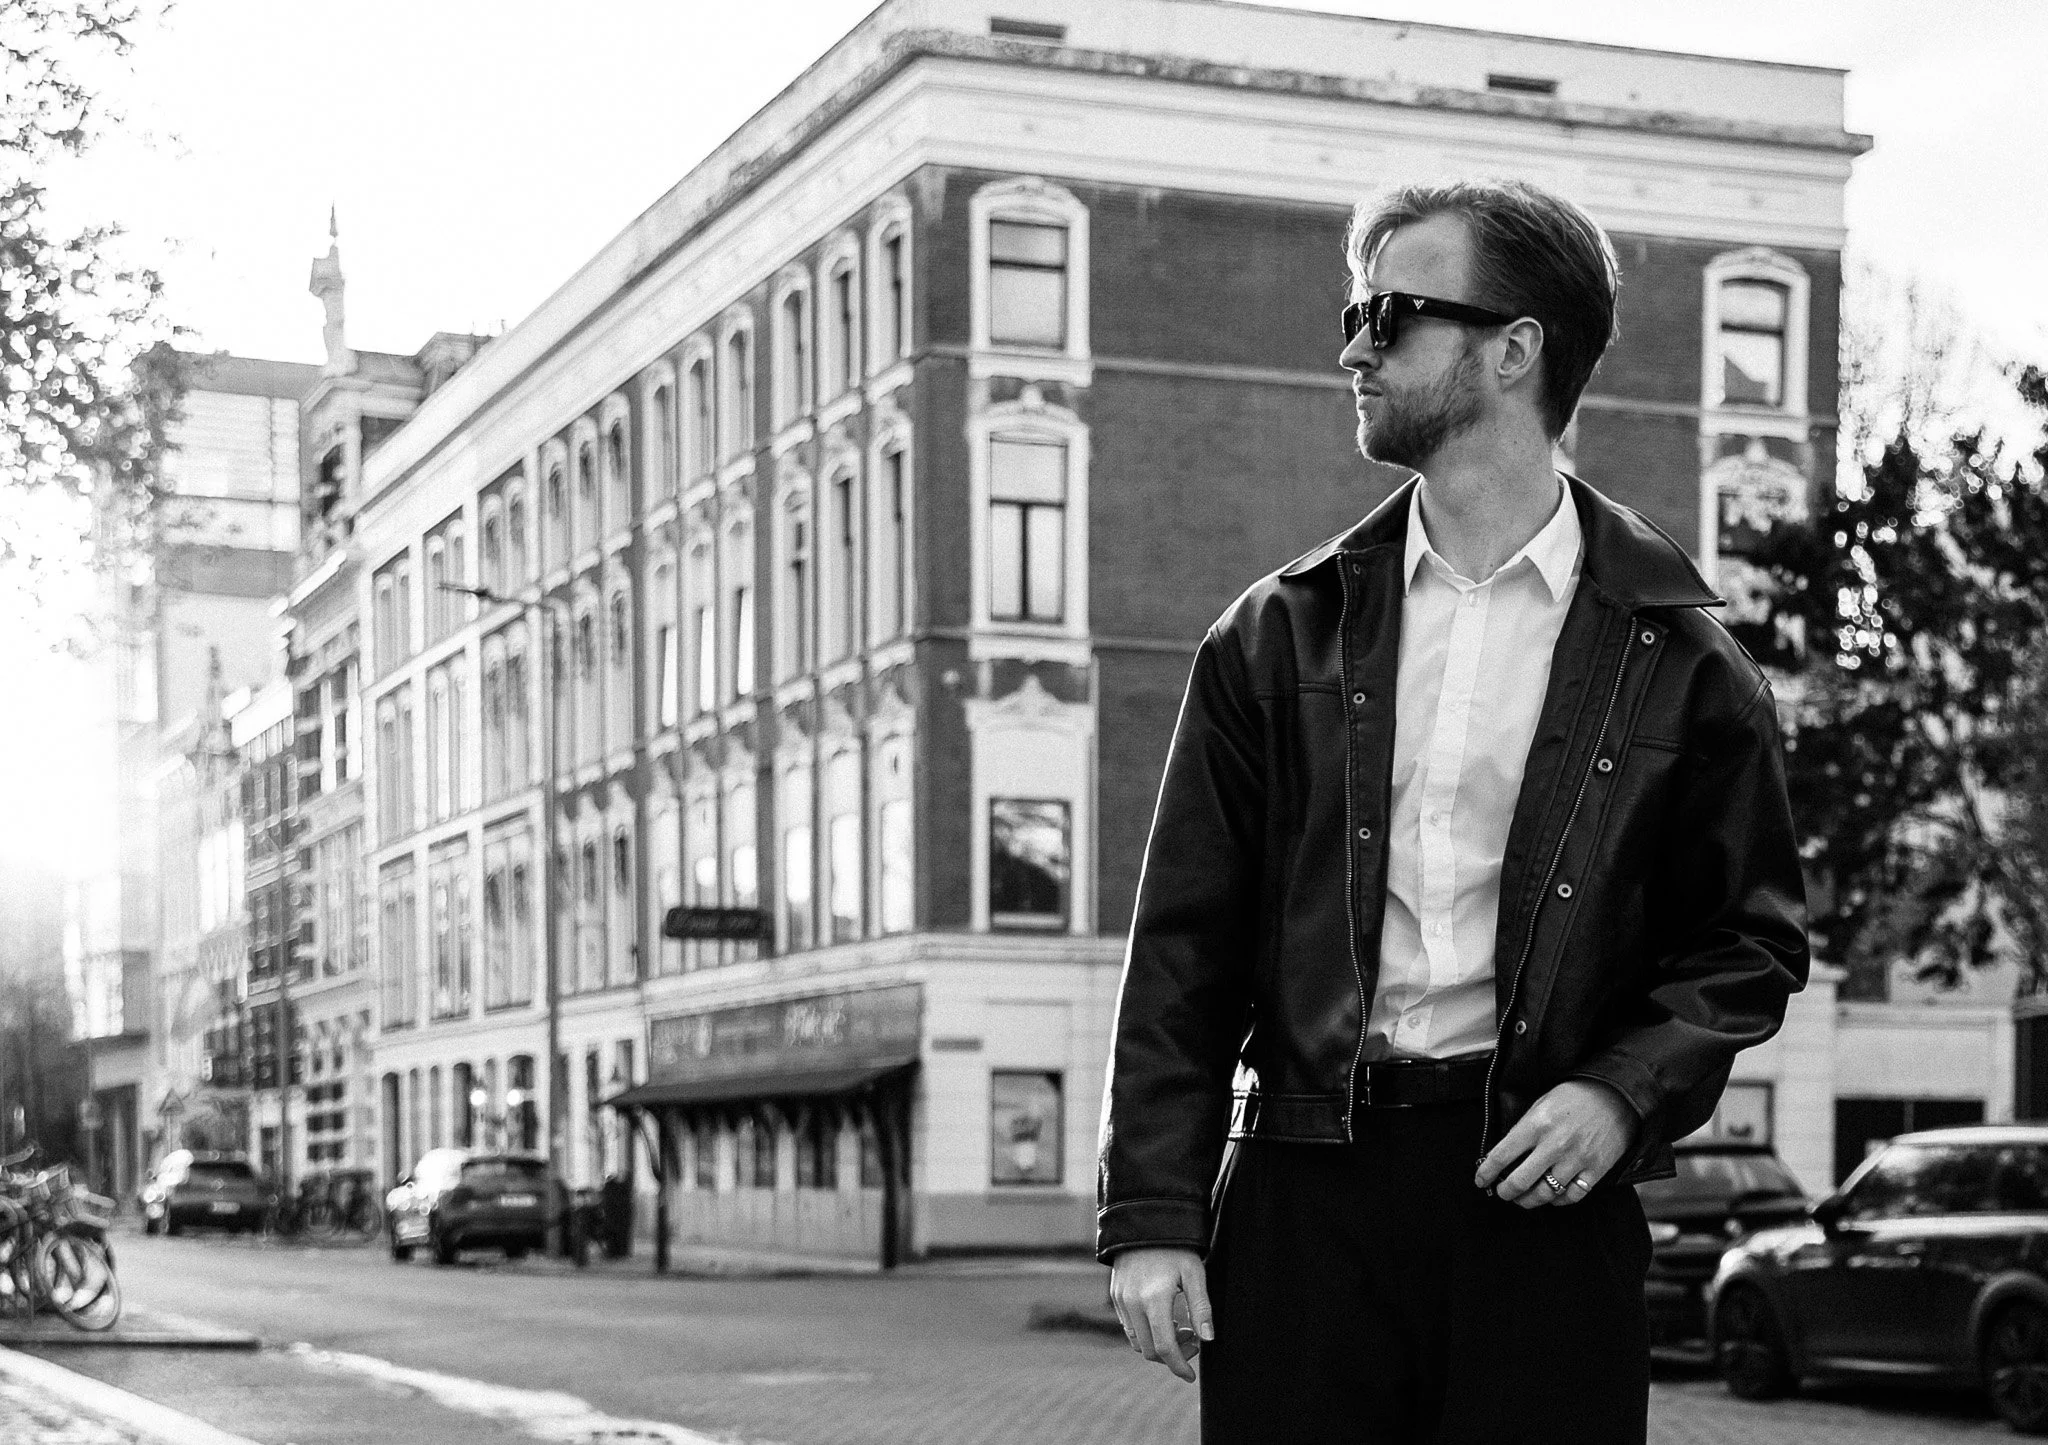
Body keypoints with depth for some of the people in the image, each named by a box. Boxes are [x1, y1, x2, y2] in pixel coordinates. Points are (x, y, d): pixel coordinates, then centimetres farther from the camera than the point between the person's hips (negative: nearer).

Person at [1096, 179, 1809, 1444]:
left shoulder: (1674, 659, 4)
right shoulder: (1281, 636, 8)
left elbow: (1754, 936, 9)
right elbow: (1184, 948, 5)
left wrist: (1627, 1092, -9)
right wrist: (1152, 1214, -2)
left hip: (1540, 1191, -1)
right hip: (1304, 1190, 1)